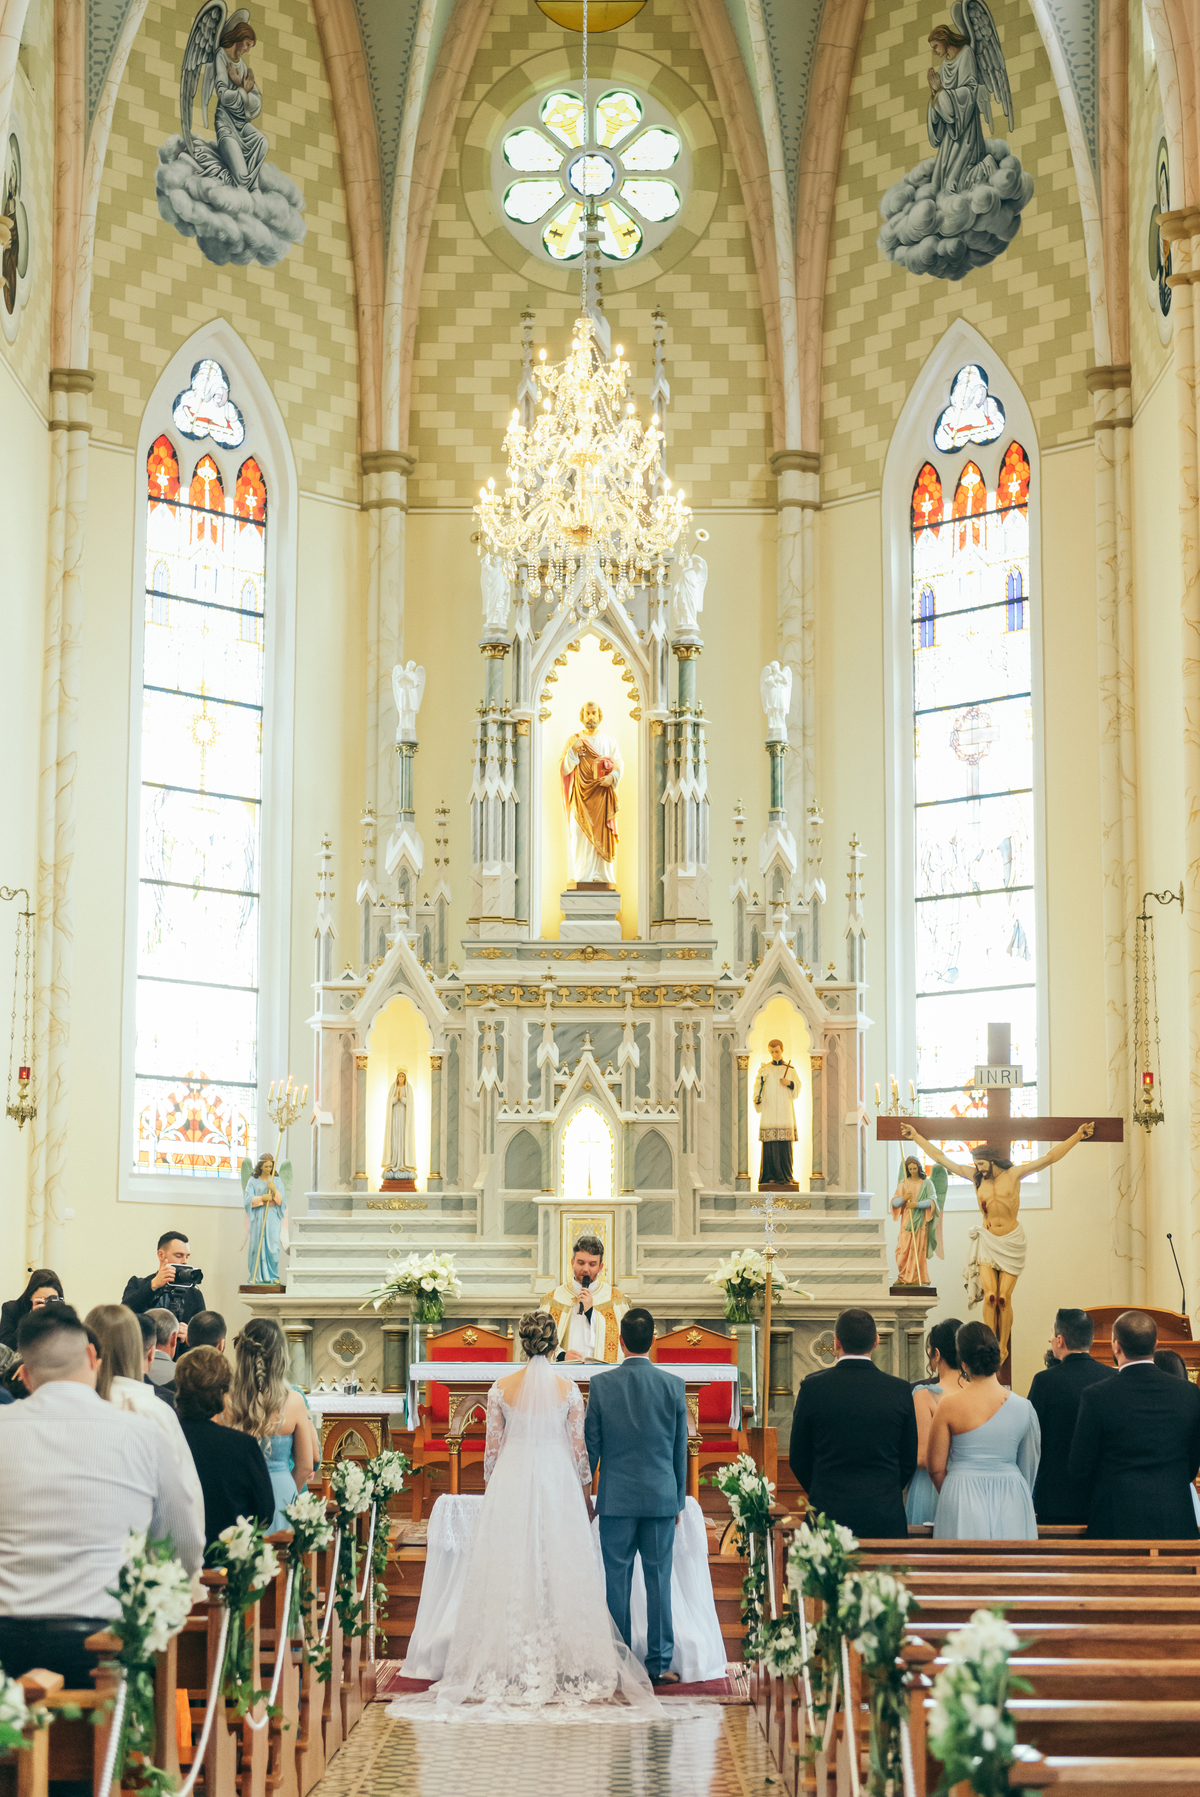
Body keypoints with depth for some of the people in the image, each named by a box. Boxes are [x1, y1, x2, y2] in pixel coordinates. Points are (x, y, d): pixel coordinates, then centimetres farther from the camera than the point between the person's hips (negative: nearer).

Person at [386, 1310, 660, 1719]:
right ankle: (567, 1666, 2)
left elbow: (492, 1446, 2)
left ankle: (512, 1669, 4)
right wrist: (585, 1495, 13)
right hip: (558, 1484, 0)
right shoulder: (569, 1388, -3)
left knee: (510, 1571, 4)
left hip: (511, 1483, 0)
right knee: (560, 1570, 3)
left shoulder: (502, 1388, -3)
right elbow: (579, 1448, 2)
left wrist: (492, 1486, 15)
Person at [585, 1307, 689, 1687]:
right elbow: (680, 1448, 5)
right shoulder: (673, 1385, -2)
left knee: (617, 1580, 5)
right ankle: (659, 1664, 7)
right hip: (661, 1497, 1)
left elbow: (591, 1446, 2)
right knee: (659, 1579, 5)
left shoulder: (602, 1385, -5)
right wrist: (679, 1500, 15)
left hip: (616, 1498, -1)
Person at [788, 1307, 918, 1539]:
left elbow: (798, 1459, 4)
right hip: (886, 1519, 1)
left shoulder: (812, 1387, -5)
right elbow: (909, 1461, 6)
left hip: (829, 1513, -1)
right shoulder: (901, 1390, -1)